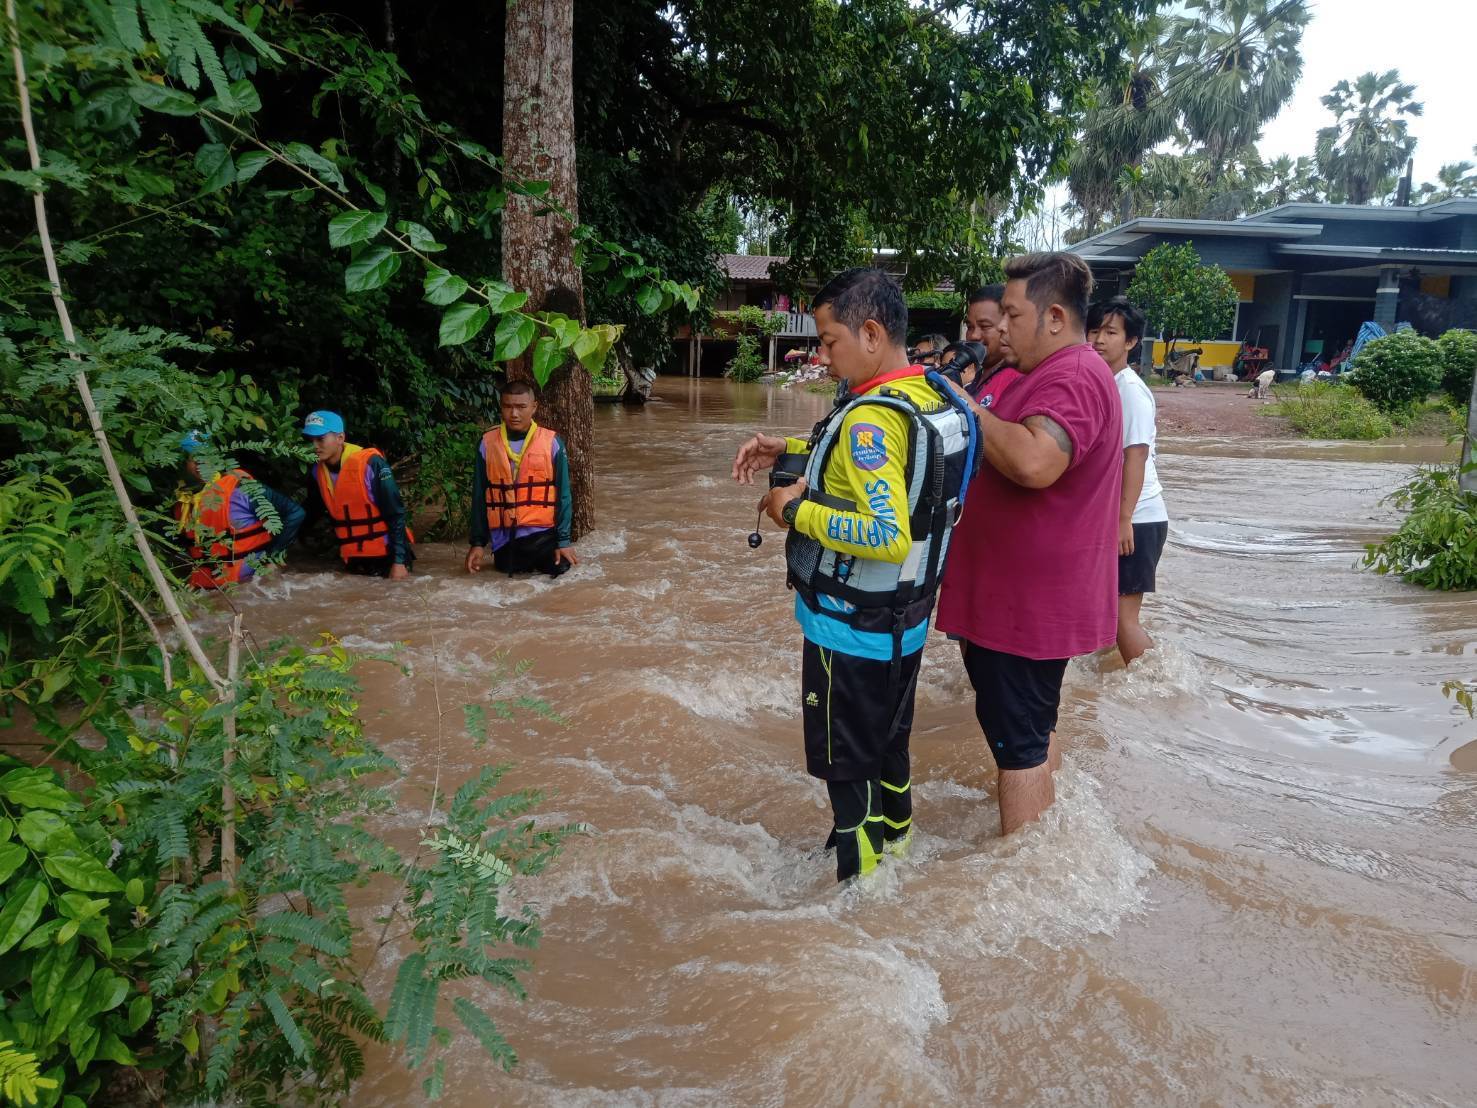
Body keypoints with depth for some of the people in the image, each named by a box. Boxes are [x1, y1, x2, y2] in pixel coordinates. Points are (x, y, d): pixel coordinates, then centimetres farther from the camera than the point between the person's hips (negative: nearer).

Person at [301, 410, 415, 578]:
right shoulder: (317, 471, -1)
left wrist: (399, 560, -19)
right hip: (353, 558, 5)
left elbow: (395, 514, -17)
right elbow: (312, 512, 15)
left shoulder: (369, 464, -18)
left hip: (387, 552, -5)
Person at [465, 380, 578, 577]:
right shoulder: (487, 444, -2)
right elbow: (479, 496, 4)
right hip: (504, 537, 2)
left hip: (542, 533, -2)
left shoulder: (551, 443, -7)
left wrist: (564, 539, -7)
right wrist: (477, 541, 3)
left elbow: (563, 494, -3)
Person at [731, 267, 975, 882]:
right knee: (890, 737, 27)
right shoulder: (933, 398, 1)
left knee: (844, 762, 10)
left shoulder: (873, 418, -27)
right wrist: (788, 449, 7)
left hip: (851, 628, -8)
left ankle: (854, 872, 26)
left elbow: (889, 536, -35)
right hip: (905, 619, 9)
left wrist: (796, 511, -24)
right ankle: (894, 829, 47)